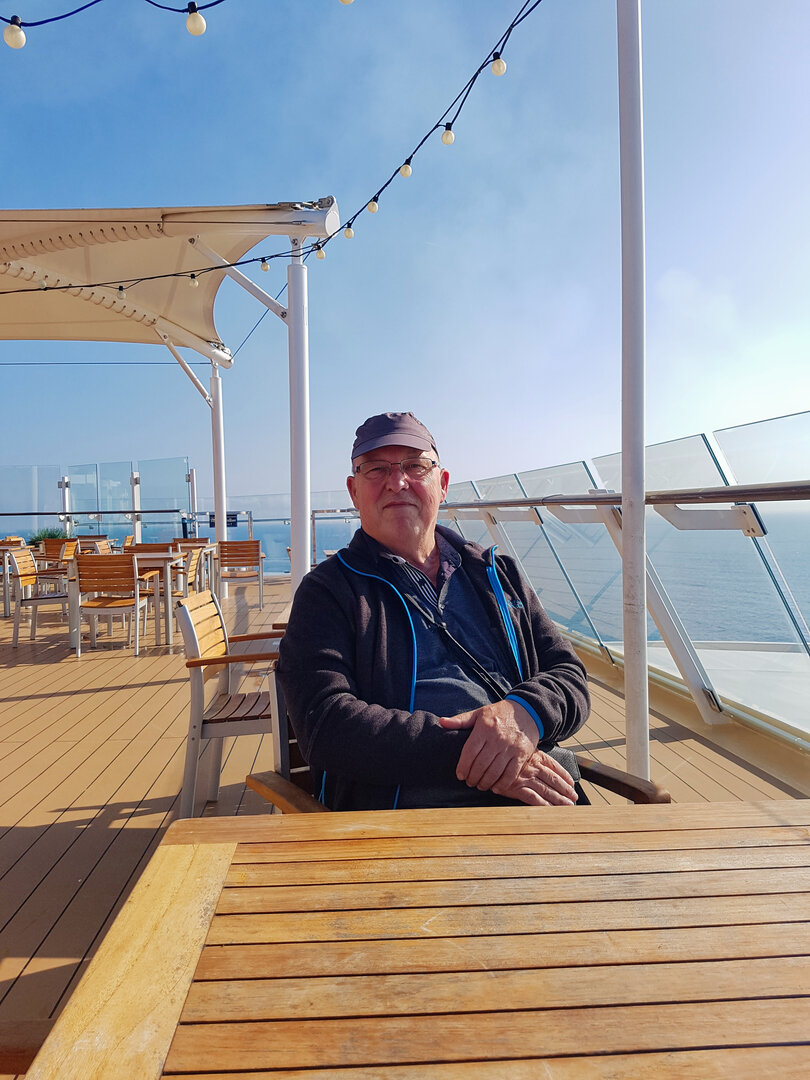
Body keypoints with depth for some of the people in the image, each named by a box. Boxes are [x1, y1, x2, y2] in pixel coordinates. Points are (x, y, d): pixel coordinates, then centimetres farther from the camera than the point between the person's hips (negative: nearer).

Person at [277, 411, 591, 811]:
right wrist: (469, 753, -18)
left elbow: (569, 675, 16)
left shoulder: (498, 575, 19)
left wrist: (524, 712, -9)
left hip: (538, 798, 4)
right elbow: (325, 726, -7)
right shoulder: (327, 591, 6)